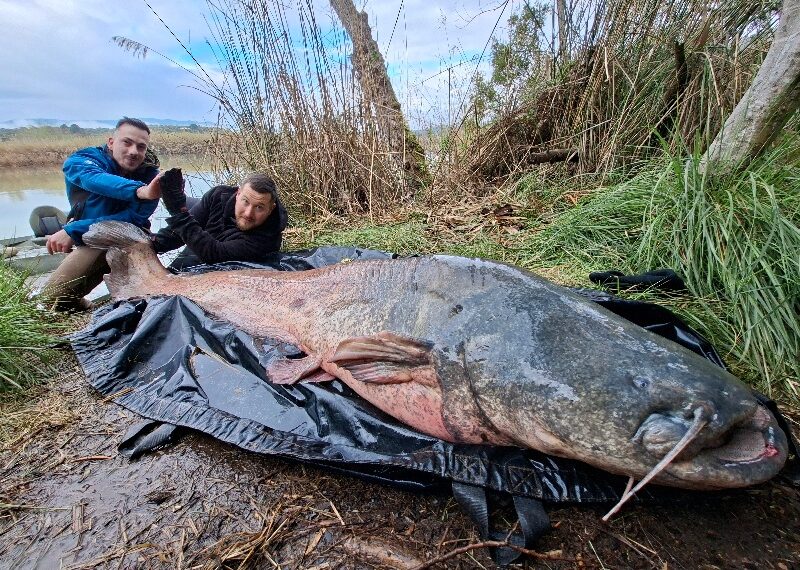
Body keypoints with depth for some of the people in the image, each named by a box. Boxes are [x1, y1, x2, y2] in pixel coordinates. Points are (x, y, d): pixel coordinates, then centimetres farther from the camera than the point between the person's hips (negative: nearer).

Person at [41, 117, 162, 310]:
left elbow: (135, 217, -28)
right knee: (52, 297, -13)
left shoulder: (150, 174, -17)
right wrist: (140, 191, -63)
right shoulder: (79, 160, -17)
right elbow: (95, 180, -42)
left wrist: (73, 231, -33)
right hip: (91, 243, 1)